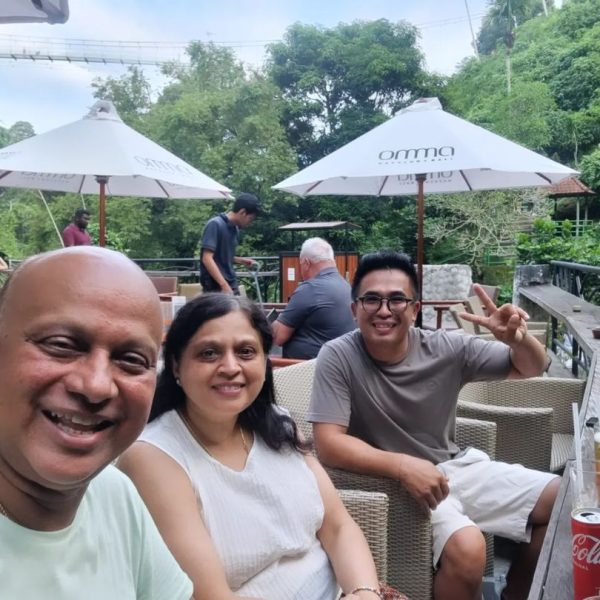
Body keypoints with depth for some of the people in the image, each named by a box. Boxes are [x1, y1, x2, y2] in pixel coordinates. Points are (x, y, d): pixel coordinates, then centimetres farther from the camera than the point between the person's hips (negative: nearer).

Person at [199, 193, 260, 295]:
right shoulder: (215, 225, -13)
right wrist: (224, 286, -25)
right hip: (216, 288, -8)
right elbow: (207, 259, -20)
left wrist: (242, 261, 6)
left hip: (232, 286, 8)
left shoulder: (235, 229, 12)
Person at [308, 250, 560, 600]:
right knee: (467, 549, -30)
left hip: (457, 465, 6)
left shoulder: (445, 348, -8)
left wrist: (518, 339, -24)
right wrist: (403, 466, -32)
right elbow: (329, 443, -21)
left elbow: (532, 368, 0)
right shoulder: (338, 358, -17)